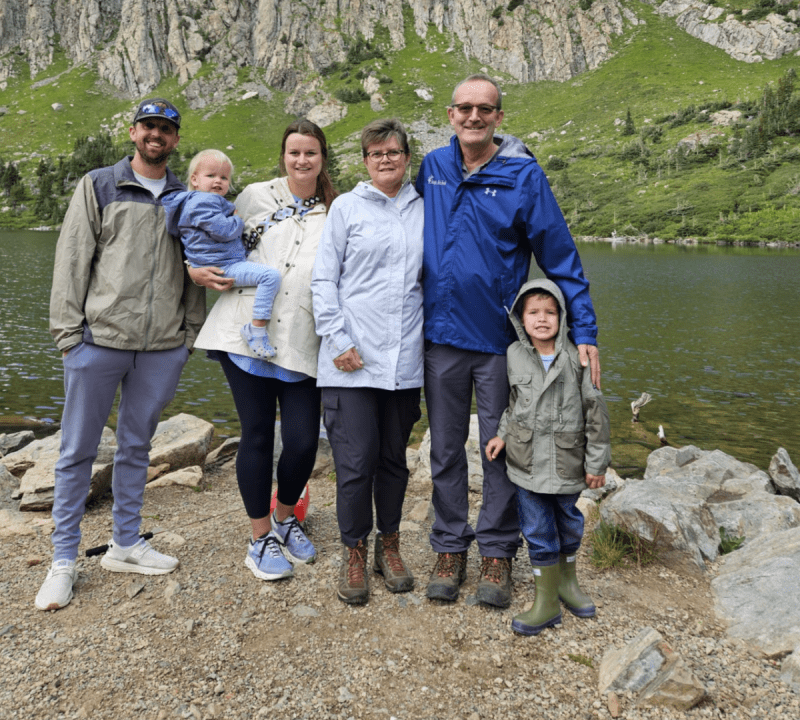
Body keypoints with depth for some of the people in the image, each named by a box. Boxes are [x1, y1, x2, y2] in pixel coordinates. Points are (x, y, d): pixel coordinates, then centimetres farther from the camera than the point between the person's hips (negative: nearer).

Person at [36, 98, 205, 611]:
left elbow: (195, 271, 14)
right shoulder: (98, 186, 4)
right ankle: (64, 561, 16)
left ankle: (126, 545, 26)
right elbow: (72, 260, 1)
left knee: (137, 447, 13)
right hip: (99, 339, -2)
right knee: (78, 451, 4)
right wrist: (68, 330, -5)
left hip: (162, 348, 3)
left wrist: (192, 332, 8)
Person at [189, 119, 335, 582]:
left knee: (303, 440, -4)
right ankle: (261, 538, 20)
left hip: (300, 343, 1)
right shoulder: (256, 196, 9)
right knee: (257, 436, 2)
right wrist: (199, 271, 1)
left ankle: (286, 519, 27)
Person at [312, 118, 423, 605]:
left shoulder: (424, 210, 12)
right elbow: (324, 279, 2)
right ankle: (355, 552, 17)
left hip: (405, 359, 3)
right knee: (356, 460, -3)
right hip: (353, 361, -2)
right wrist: (339, 340, -8)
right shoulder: (347, 207, 5)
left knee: (394, 457, 11)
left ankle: (389, 545, 29)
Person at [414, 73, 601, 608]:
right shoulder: (431, 168, 5)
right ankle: (450, 548, 26)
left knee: (501, 451, 8)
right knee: (445, 449, 11)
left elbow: (560, 256, -5)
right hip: (441, 334, 3)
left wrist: (584, 332, -11)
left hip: (500, 338, -3)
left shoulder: (524, 175, -5)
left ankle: (497, 553, 24)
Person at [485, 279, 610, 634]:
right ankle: (547, 600, 18)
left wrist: (597, 462, -5)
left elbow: (595, 411, -5)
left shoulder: (575, 358, -10)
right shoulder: (514, 355, -2)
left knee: (568, 522, 17)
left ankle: (567, 580, 42)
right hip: (527, 461, 1)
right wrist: (502, 434, 3)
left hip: (567, 462, -1)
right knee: (537, 529, 5)